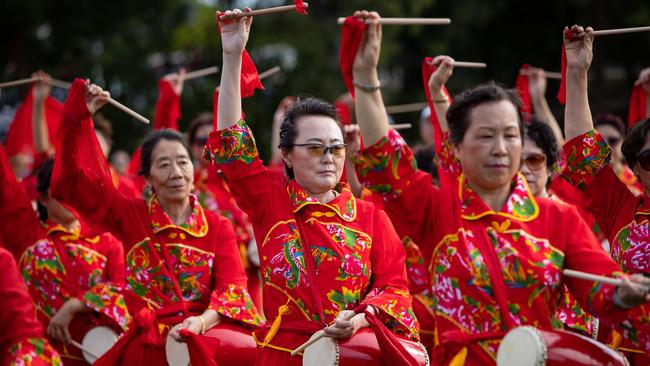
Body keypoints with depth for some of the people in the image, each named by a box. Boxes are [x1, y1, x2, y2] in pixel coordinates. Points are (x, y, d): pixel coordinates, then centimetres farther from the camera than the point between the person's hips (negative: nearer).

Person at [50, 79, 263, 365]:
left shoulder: (218, 228, 8)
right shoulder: (131, 215, 9)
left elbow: (233, 286, -4)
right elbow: (78, 178, 3)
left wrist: (203, 321, -23)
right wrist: (82, 116, -4)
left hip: (204, 339, 0)